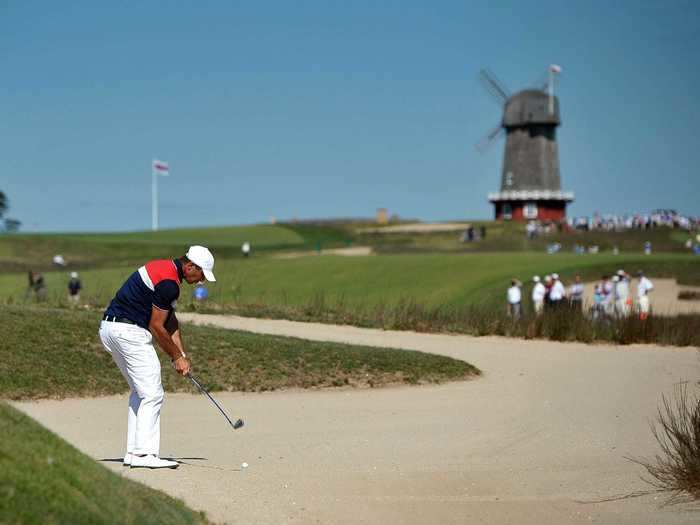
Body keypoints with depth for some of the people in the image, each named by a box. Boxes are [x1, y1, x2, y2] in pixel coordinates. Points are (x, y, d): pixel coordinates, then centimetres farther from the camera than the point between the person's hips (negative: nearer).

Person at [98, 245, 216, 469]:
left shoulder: (164, 268, 15)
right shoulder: (168, 283, -18)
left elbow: (170, 320, 17)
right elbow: (156, 326, -14)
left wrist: (181, 355, 11)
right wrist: (177, 357, -1)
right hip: (129, 331, -11)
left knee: (140, 392, 16)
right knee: (152, 394, -8)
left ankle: (133, 451, 15)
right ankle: (144, 453, -12)